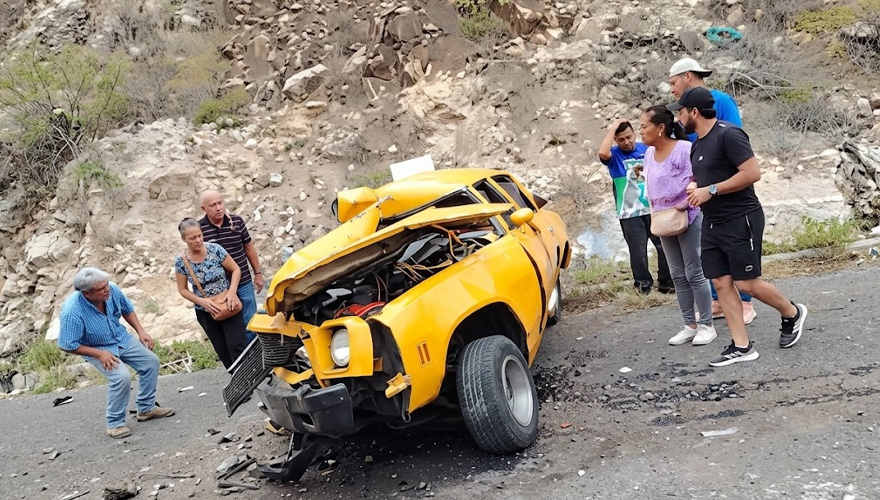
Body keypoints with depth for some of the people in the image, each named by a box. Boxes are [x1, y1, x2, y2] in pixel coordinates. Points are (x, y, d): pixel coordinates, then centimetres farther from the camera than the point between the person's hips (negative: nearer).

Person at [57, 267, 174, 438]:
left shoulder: (112, 290, -21)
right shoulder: (72, 312, -35)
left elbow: (127, 309, 2)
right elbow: (66, 345, -24)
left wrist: (140, 331, -5)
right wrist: (100, 354, -25)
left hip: (122, 339, 6)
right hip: (98, 348, -6)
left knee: (151, 361, 4)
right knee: (122, 376, -25)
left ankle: (146, 408, 19)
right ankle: (115, 423, -6)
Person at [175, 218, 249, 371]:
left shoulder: (215, 249, -13)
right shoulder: (181, 262, -10)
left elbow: (236, 270, -5)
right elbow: (182, 290, -1)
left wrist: (232, 292, -20)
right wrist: (202, 301, -16)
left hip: (228, 305, -2)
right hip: (205, 312, 2)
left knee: (237, 345, -10)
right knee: (222, 349, 10)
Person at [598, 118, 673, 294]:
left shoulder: (647, 149, 7)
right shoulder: (614, 155, -3)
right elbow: (602, 153, -26)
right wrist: (613, 127, -19)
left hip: (653, 209, 3)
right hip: (630, 213, -3)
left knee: (665, 247, 5)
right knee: (638, 252, 2)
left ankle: (666, 283, 20)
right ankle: (643, 285, 15)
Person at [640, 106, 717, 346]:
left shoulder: (683, 148, -16)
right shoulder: (649, 153, 8)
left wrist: (685, 203, -27)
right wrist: (655, 210, 8)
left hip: (688, 218, -8)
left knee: (694, 273, -2)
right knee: (678, 276, 11)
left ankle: (706, 325, 10)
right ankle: (690, 325, 20)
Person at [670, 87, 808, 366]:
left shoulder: (728, 135, -15)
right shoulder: (697, 144, 13)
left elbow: (752, 173, -22)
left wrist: (710, 190, -20)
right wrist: (695, 188, 5)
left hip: (740, 221, -9)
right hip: (712, 224, 9)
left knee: (746, 283, -6)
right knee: (721, 284, 3)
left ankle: (792, 314, 21)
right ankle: (741, 346, 8)